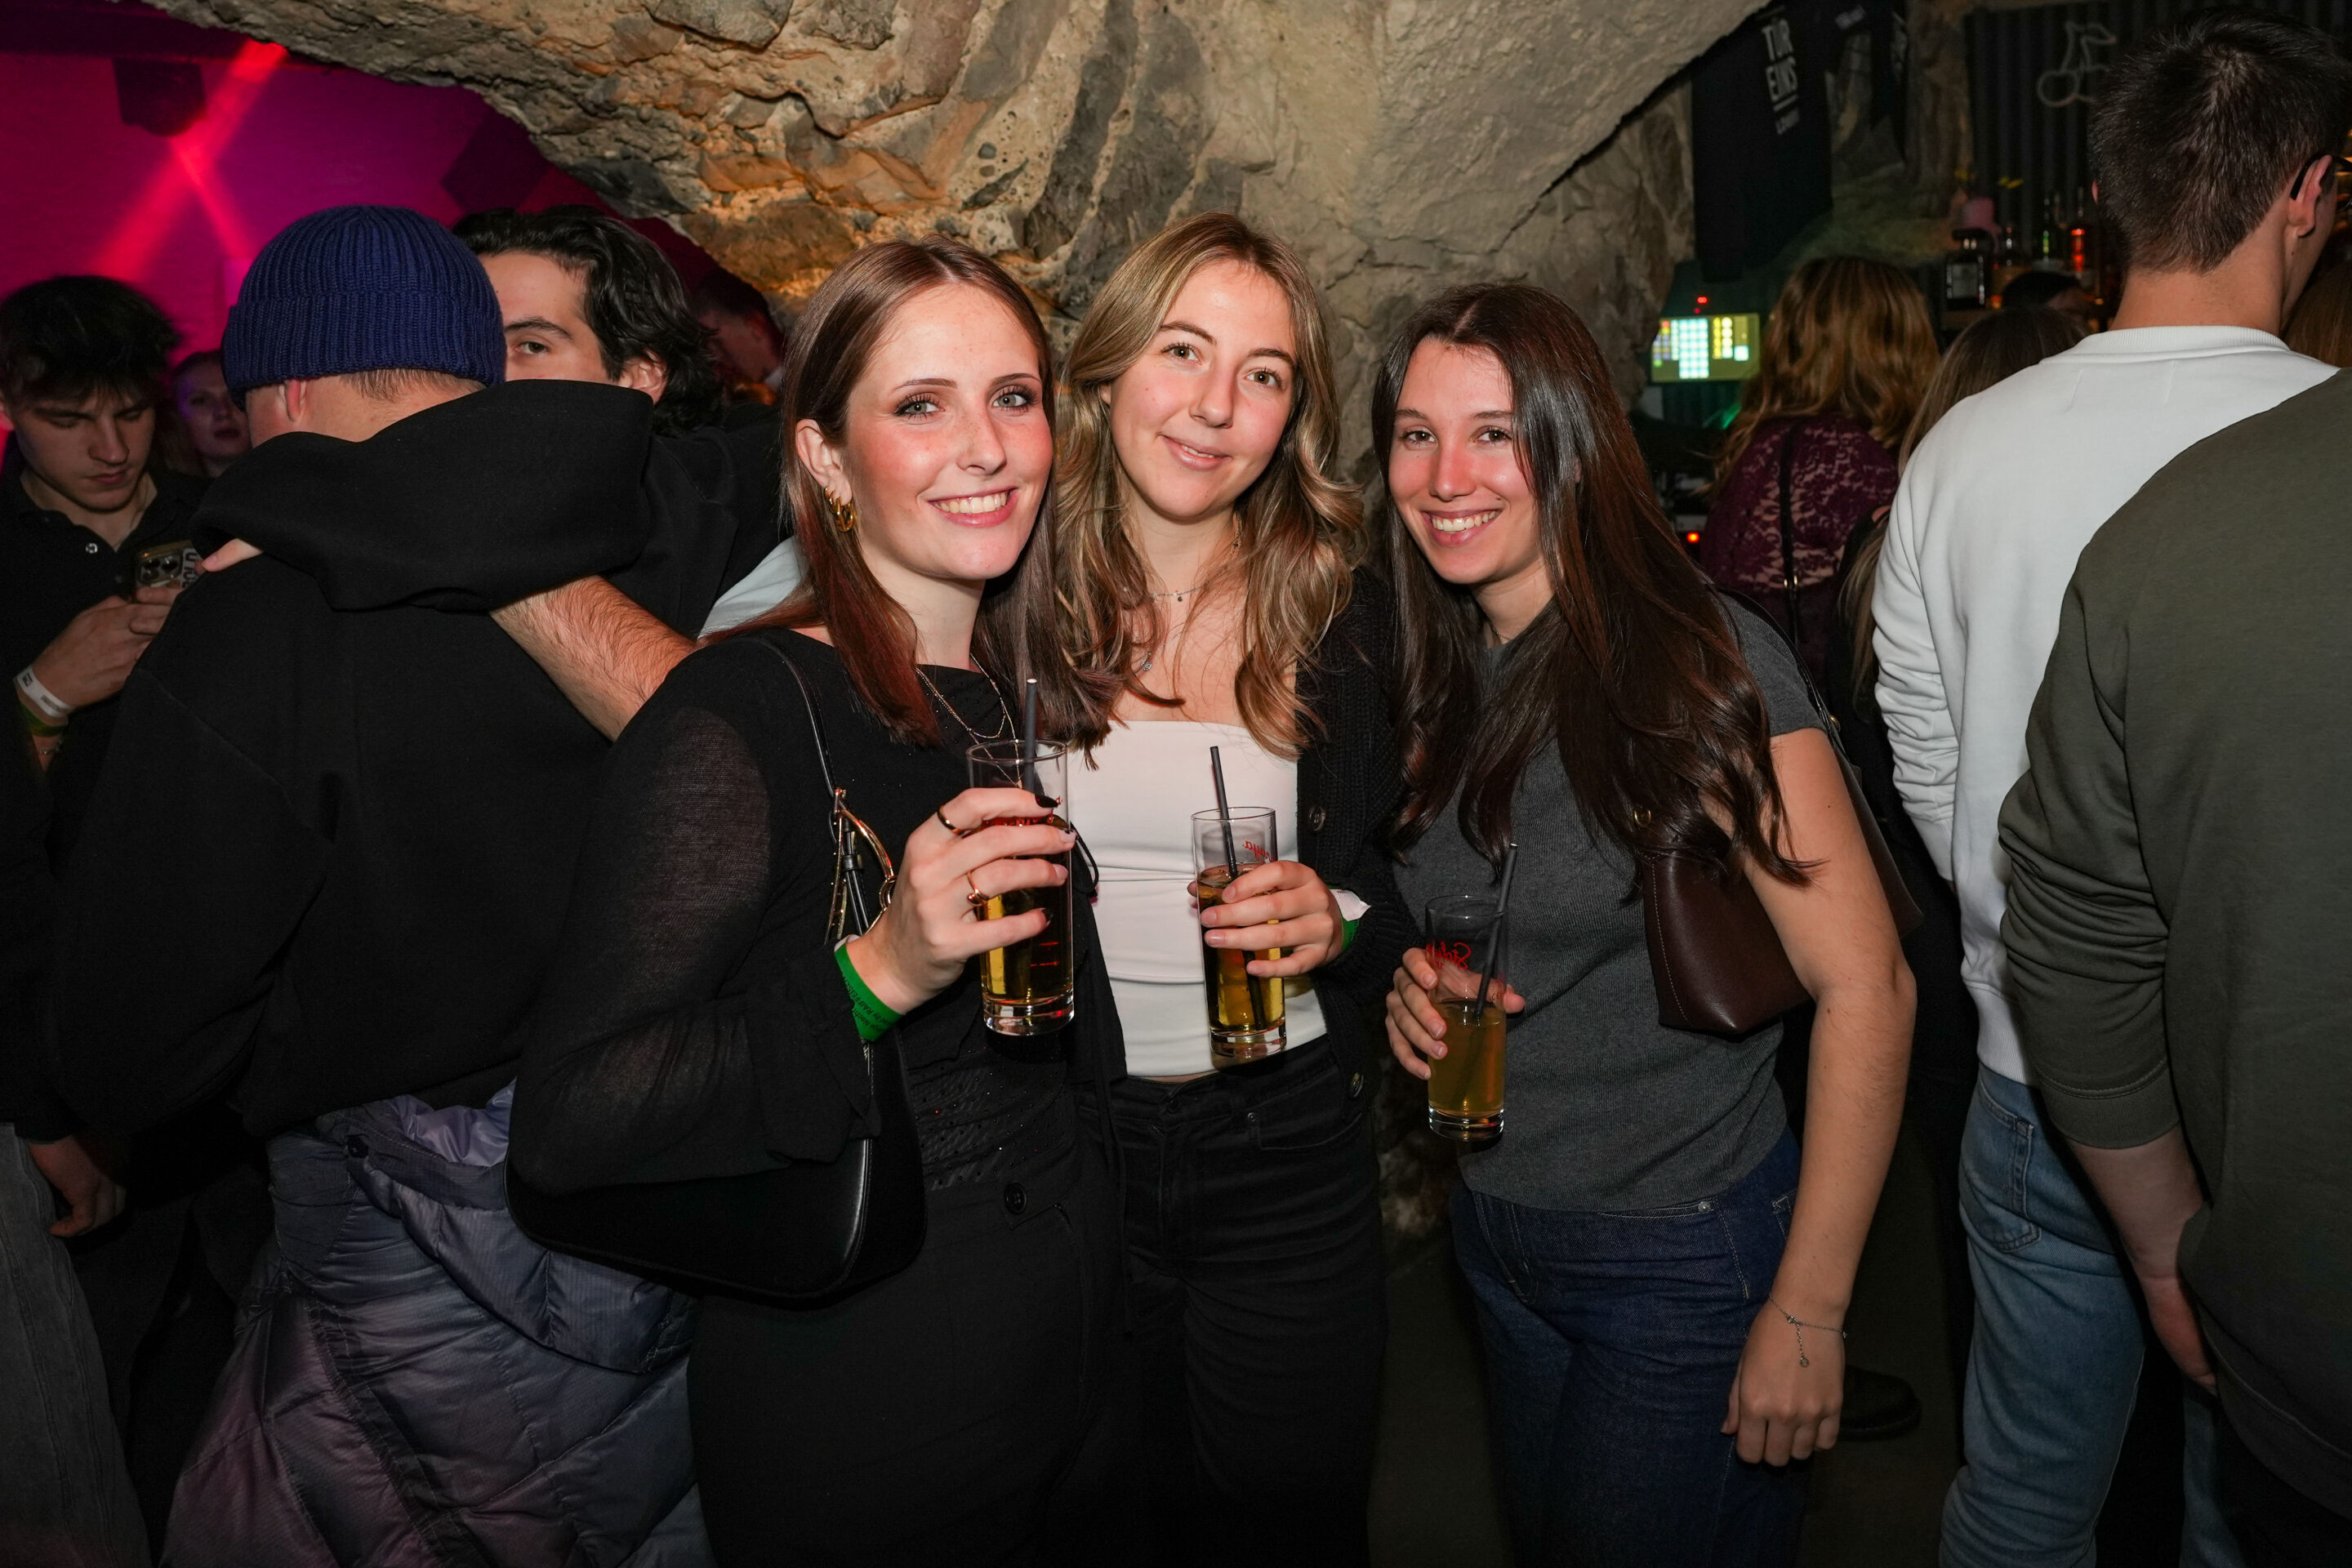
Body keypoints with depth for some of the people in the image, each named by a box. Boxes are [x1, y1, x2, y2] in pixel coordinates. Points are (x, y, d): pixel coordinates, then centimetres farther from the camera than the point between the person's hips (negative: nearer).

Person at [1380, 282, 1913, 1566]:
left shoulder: (1700, 662, -19)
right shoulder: (1439, 676, 0)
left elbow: (1865, 990, -19)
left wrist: (1808, 1312, -18)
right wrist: (1410, 986, -7)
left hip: (1687, 1262, -6)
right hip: (1497, 1237, 6)